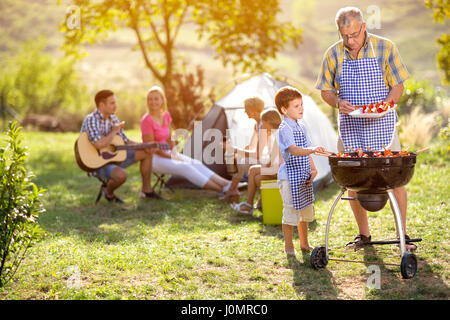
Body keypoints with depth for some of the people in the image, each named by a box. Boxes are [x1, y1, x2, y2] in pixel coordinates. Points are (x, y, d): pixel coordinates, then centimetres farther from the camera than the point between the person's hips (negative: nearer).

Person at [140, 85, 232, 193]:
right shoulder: (146, 120, -16)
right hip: (153, 159, -7)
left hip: (166, 153, 7)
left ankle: (226, 184, -27)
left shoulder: (166, 115, 6)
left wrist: (175, 154, -5)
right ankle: (222, 190, -35)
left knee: (196, 164, -15)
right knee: (185, 167, -27)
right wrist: (172, 157, -17)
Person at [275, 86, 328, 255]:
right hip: (290, 176, -8)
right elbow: (294, 150, -31)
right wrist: (312, 150, -45)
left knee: (305, 211, 17)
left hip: (303, 177, 9)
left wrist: (313, 169, 4)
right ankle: (289, 247, 10)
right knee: (290, 212, -2)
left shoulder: (301, 127, 12)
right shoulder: (284, 129, -16)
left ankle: (304, 244, 31)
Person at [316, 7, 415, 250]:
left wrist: (383, 105, -20)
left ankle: (403, 235, 9)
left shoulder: (385, 48, -3)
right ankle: (363, 234, 19)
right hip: (350, 127, 2)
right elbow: (325, 90, 8)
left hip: (382, 125, -2)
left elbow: (398, 86, -1)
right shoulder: (333, 54, 2)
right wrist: (338, 103, -14)